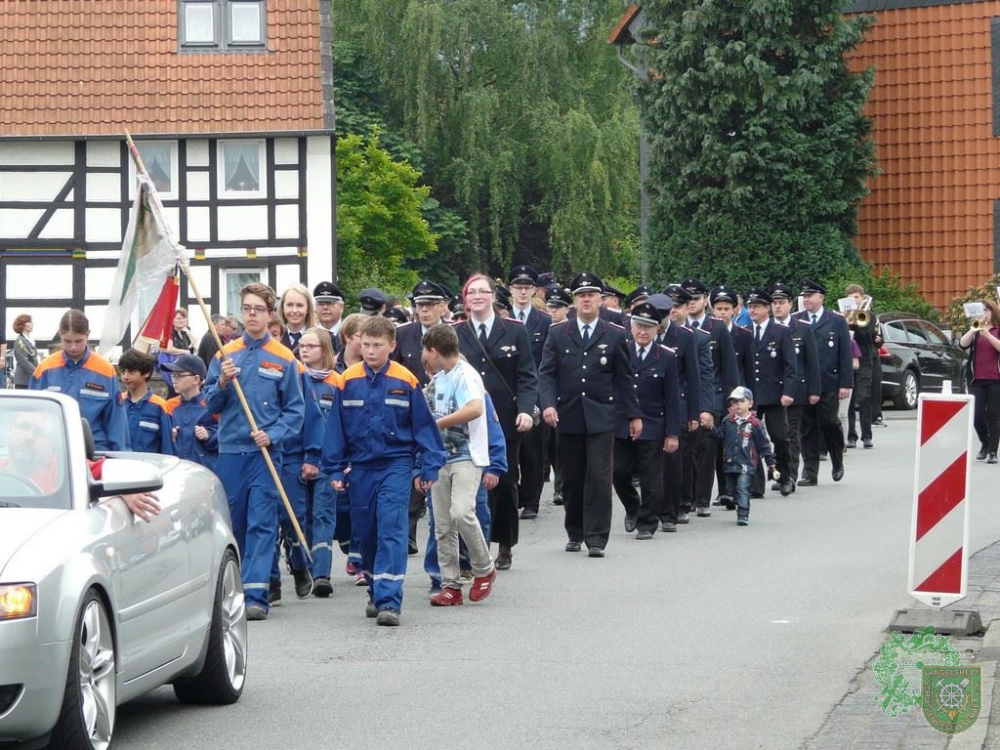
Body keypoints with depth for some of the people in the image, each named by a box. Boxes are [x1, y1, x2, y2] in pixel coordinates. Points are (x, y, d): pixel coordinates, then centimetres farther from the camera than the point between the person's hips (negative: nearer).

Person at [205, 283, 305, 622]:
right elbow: (211, 406, 9)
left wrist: (272, 434, -13)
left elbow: (295, 410, 2)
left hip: (265, 453, -3)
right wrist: (222, 383, -10)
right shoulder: (225, 354, 8)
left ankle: (256, 594, -12)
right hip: (229, 451, 3)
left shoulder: (283, 359, 1)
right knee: (231, 524, 9)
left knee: (261, 524, -8)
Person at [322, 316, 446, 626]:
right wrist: (335, 469, 4)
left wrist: (427, 466, 0)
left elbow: (423, 424, 2)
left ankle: (389, 601, -17)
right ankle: (376, 593, 29)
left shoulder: (406, 381, -6)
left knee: (392, 530, -12)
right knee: (366, 533, 12)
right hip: (360, 468, 3)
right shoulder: (348, 381, -1)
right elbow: (335, 426, 5)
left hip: (396, 465, -3)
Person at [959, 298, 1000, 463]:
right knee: (977, 414, -3)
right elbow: (963, 344, -4)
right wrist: (974, 329, -17)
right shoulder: (974, 330, 13)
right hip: (976, 378, 2)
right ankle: (984, 444, 20)